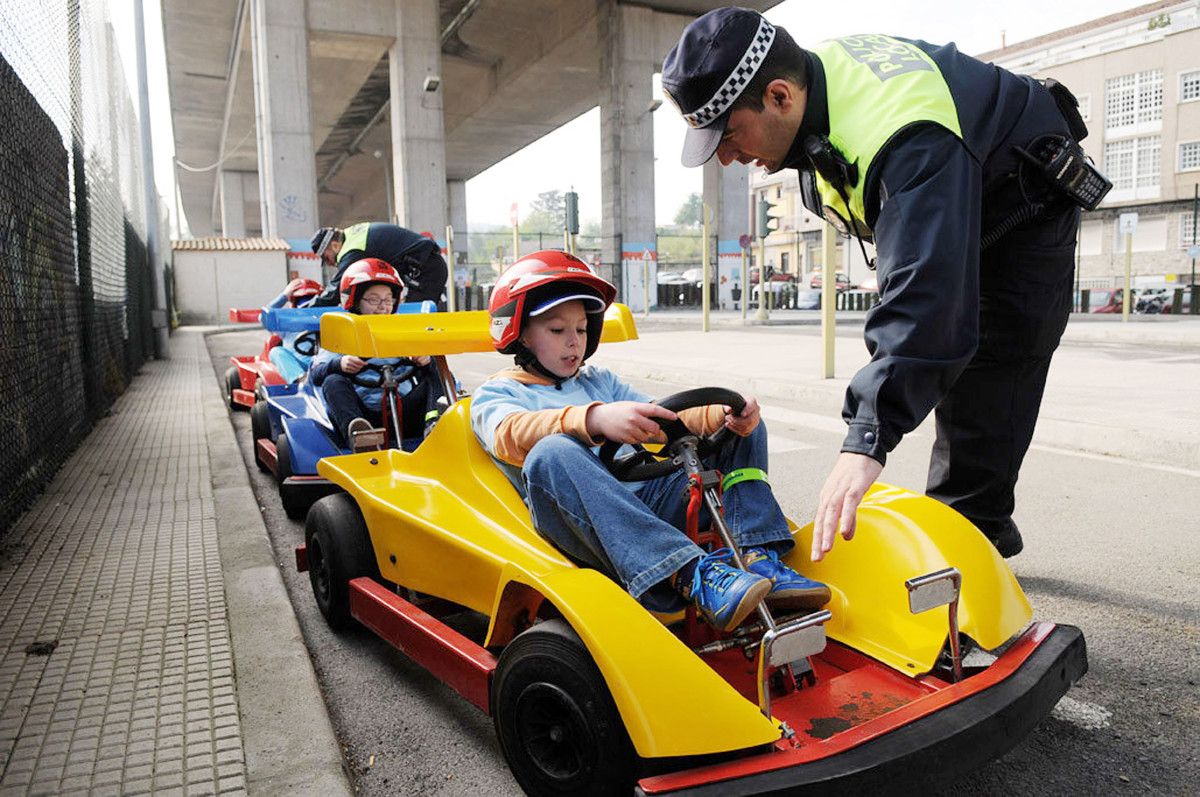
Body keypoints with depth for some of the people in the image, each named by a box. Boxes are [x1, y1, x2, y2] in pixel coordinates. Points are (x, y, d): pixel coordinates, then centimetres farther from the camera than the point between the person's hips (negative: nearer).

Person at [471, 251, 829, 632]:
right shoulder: (494, 395, 12)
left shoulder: (599, 381, 30)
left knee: (741, 424, 3)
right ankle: (691, 575, -44)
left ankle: (759, 558, -18)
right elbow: (512, 435, -13)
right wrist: (595, 419, -34)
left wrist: (724, 415, -4)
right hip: (585, 526, -5)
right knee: (552, 453, -36)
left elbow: (665, 421, 20)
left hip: (652, 502, 6)